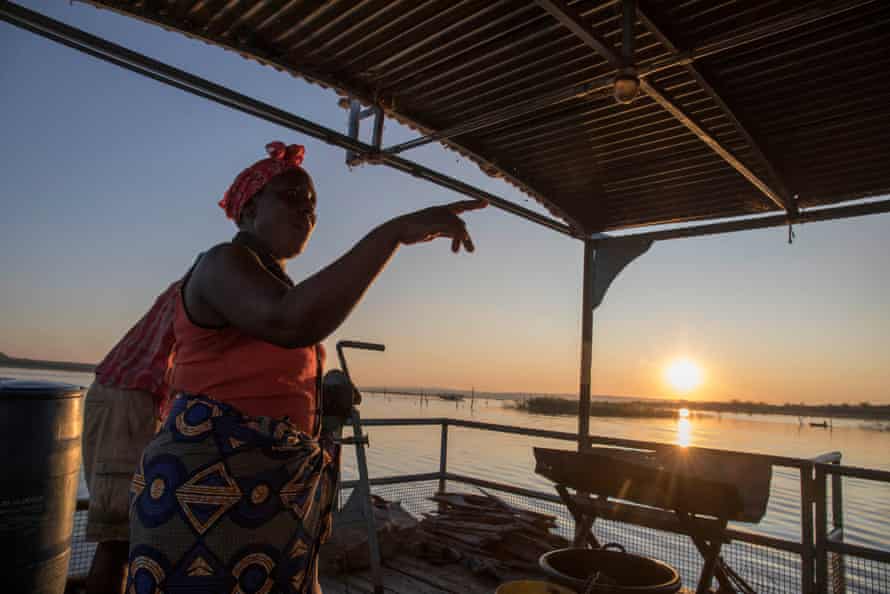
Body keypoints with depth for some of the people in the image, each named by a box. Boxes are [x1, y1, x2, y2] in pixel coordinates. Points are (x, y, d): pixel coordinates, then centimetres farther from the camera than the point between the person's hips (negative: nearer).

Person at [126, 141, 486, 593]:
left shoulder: (274, 285, 18)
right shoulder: (225, 262, -11)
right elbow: (292, 323, -34)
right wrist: (396, 230, -34)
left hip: (266, 492, 9)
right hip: (211, 491, -9)